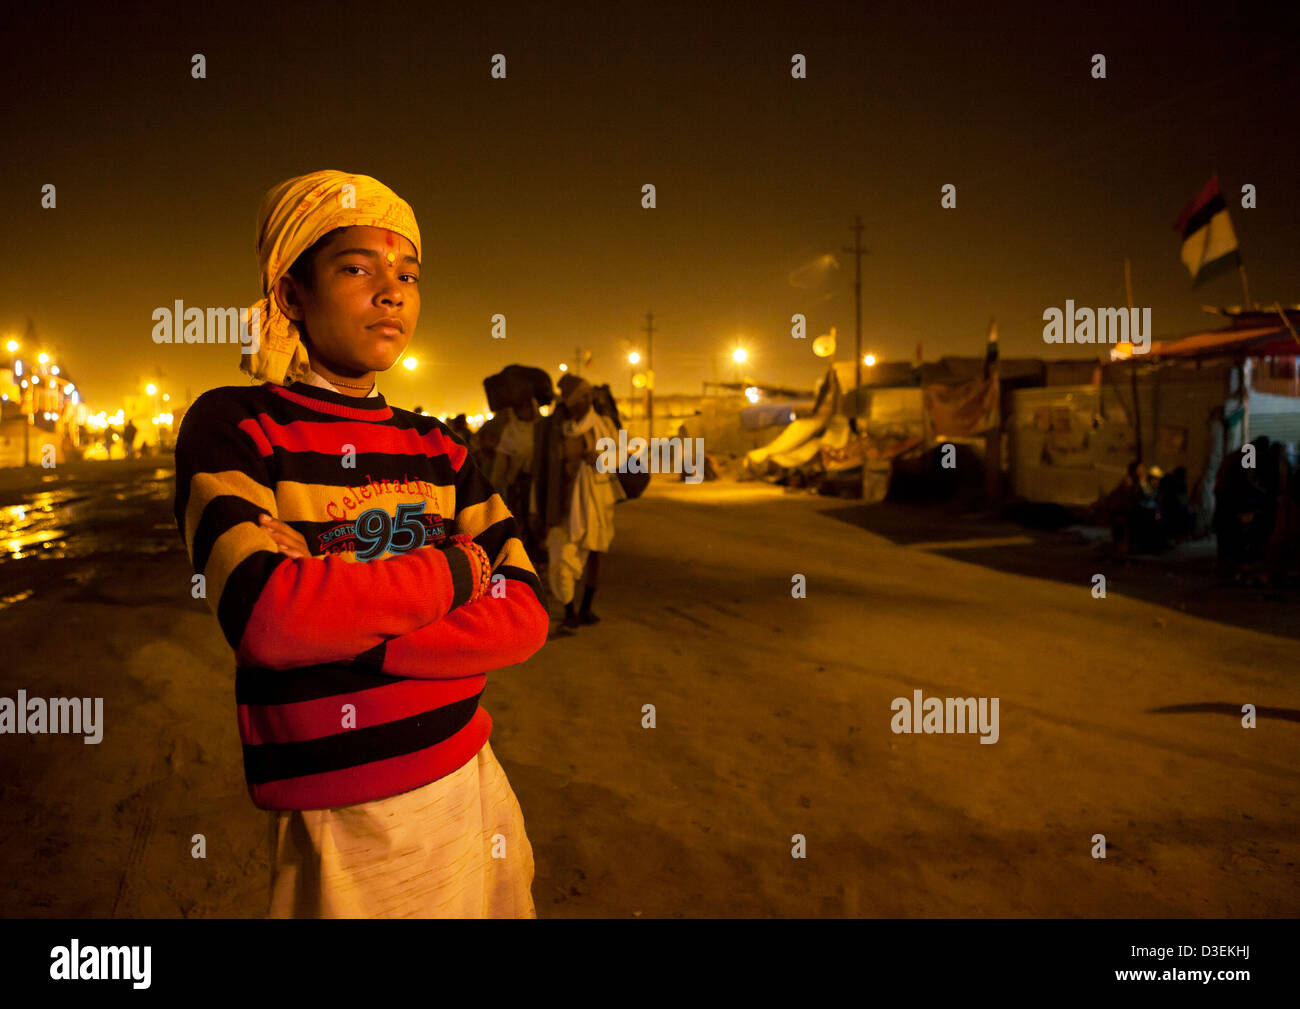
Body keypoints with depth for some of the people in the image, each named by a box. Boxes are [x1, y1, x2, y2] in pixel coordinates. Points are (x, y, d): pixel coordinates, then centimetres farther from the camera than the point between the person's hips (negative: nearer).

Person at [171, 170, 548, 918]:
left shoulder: (438, 450, 6)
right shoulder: (233, 427, -7)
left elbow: (524, 616, -5)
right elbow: (266, 616, -24)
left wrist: (351, 639, -19)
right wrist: (456, 570, -12)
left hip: (473, 790, 5)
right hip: (339, 829, -5)